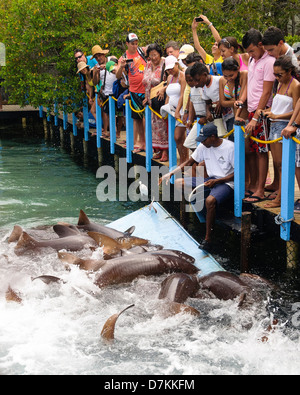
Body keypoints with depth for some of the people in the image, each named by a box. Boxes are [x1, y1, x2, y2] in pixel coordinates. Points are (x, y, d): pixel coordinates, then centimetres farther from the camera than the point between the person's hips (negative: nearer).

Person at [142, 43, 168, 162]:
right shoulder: (148, 65, 12)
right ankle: (158, 150, 17)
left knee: (163, 124, -8)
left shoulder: (165, 64, -11)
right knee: (155, 124, 9)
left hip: (162, 100, -7)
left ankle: (165, 151, -3)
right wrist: (146, 97, 15)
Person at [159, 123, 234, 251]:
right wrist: (170, 173, 5)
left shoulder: (230, 147, -14)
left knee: (210, 200, -39)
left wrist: (217, 181, -22)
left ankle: (208, 239, -28)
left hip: (226, 183, -8)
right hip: (210, 180, 8)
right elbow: (190, 162, 15)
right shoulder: (203, 147, 5)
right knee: (179, 183, -5)